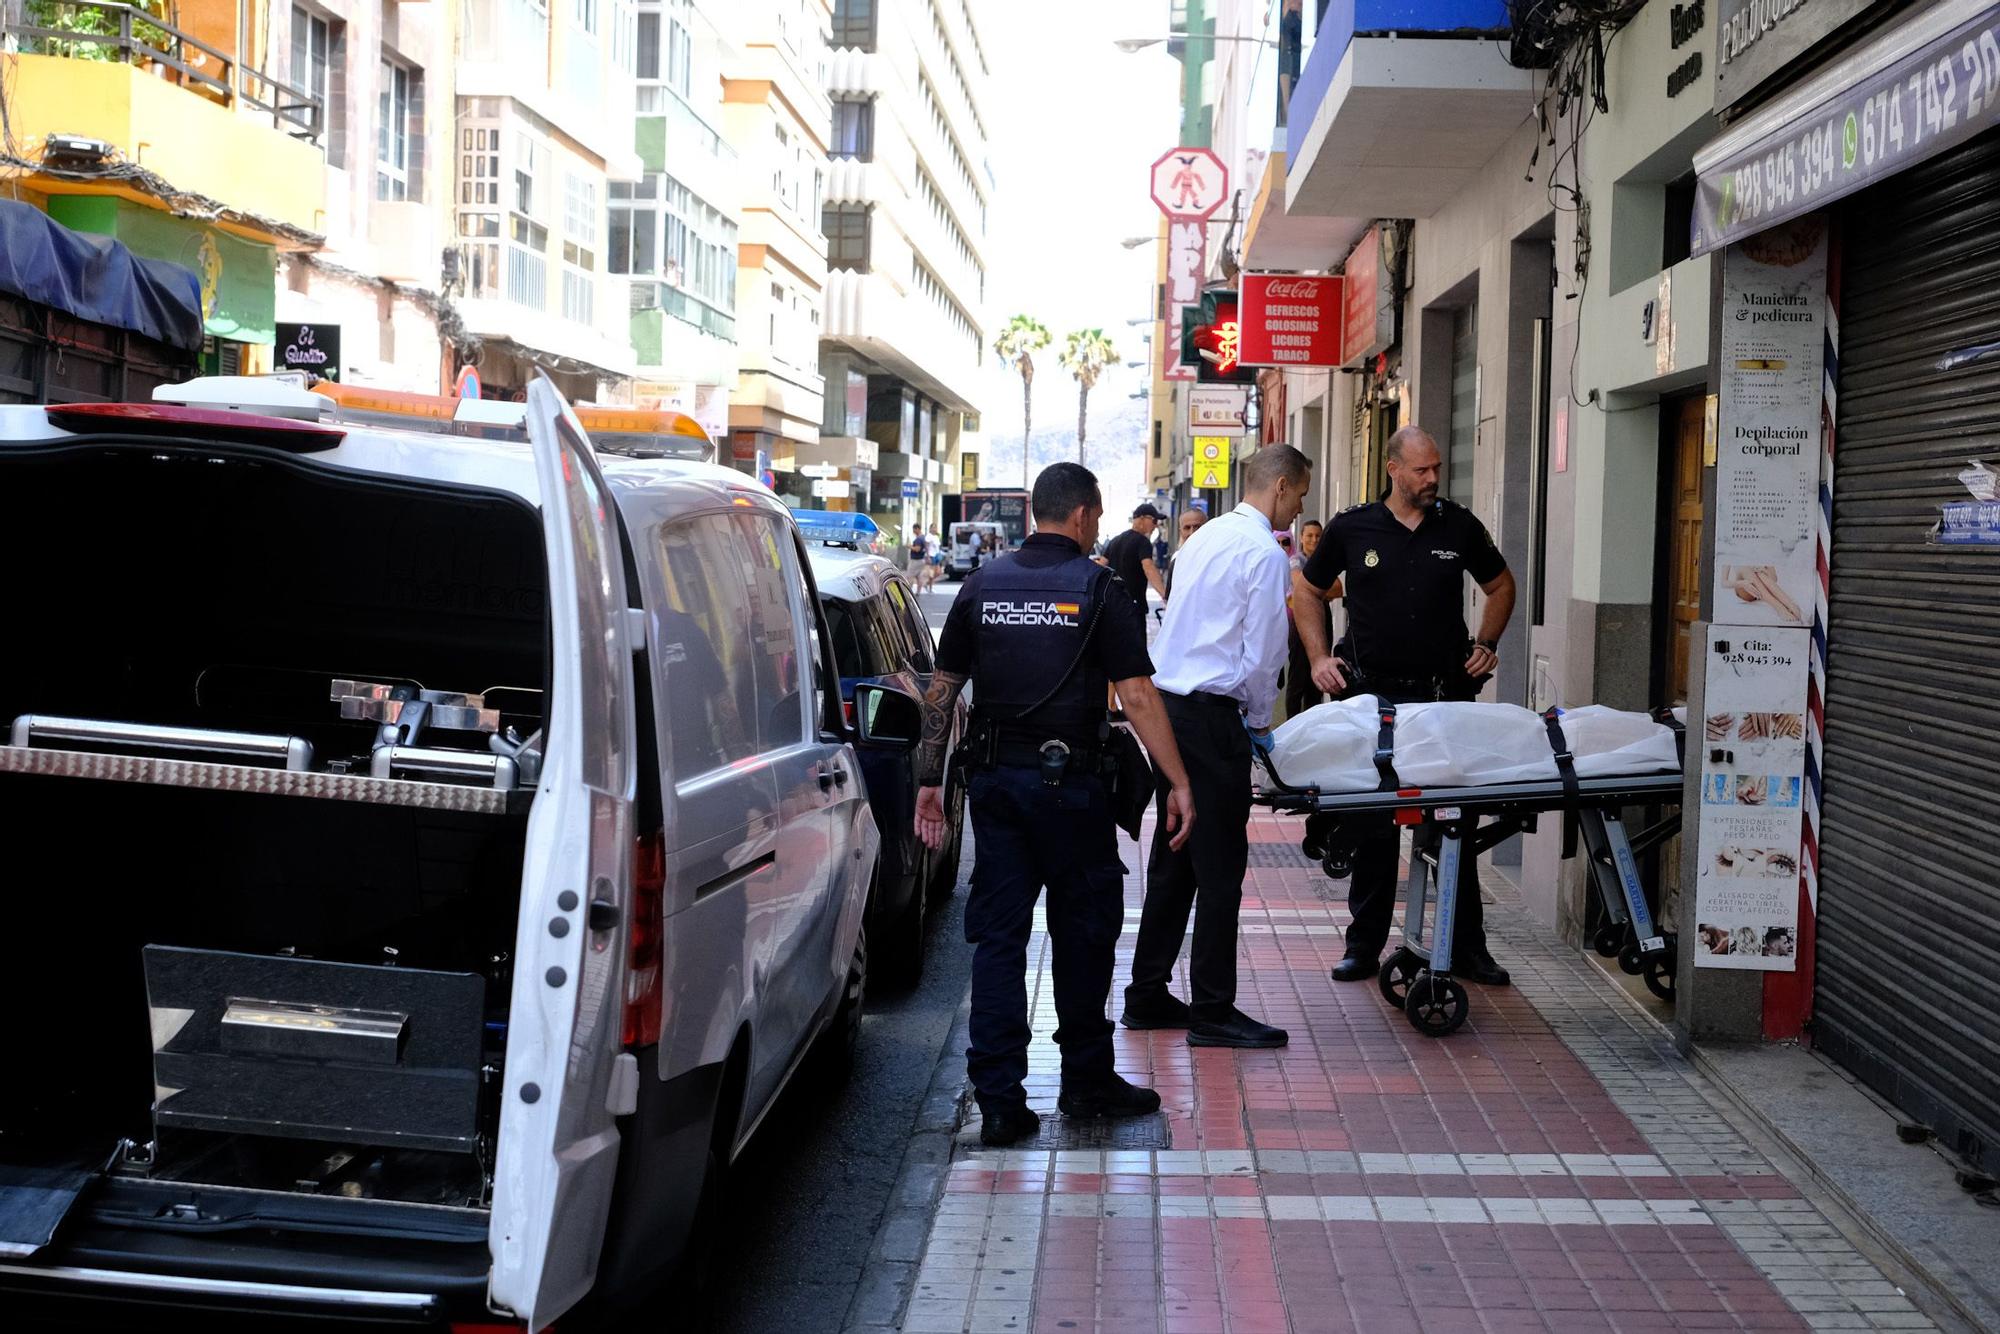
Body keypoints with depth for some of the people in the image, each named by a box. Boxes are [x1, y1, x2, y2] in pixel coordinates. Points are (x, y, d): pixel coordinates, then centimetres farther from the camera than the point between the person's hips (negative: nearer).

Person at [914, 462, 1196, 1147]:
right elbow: (1138, 697, -11)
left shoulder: (983, 585, 7)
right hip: (1067, 782, -4)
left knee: (998, 935, 6)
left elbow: (941, 690, 7)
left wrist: (928, 780, 13)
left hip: (994, 781, 4)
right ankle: (1086, 1081, 21)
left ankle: (999, 1101, 4)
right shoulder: (1098, 589, -6)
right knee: (1084, 929, 11)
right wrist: (1178, 782, -8)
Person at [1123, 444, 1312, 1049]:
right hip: (1213, 717, -9)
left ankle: (1147, 995, 21)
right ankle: (1213, 1010, 3)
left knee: (1172, 858, 15)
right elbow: (1263, 653, -13)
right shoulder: (1265, 552, -10)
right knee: (1220, 867, -2)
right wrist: (1260, 721, 3)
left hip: (1167, 705, 9)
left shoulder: (1204, 538, 16)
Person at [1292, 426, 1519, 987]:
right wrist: (1319, 657, 3)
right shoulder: (1352, 529, 1)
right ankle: (1364, 945, 14)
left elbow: (1500, 585, 19)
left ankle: (1467, 947, 12)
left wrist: (1485, 644, 6)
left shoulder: (1459, 526, 4)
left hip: (1443, 693, 1)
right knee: (1373, 825, 6)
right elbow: (1304, 590, 12)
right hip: (1372, 694, -1)